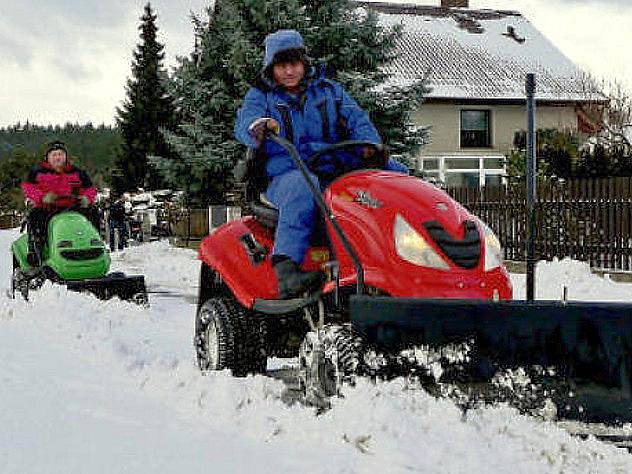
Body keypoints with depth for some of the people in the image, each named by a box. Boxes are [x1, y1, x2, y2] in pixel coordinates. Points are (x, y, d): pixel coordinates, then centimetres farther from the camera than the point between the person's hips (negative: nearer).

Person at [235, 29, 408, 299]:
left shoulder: (329, 91, 22)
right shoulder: (260, 96, 15)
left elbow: (357, 121, 10)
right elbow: (244, 122, -6)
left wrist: (370, 146, -14)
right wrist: (259, 126, -32)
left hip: (337, 172, 3)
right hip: (285, 174, -3)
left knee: (395, 171, -17)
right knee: (302, 187, -41)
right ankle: (285, 268, -53)